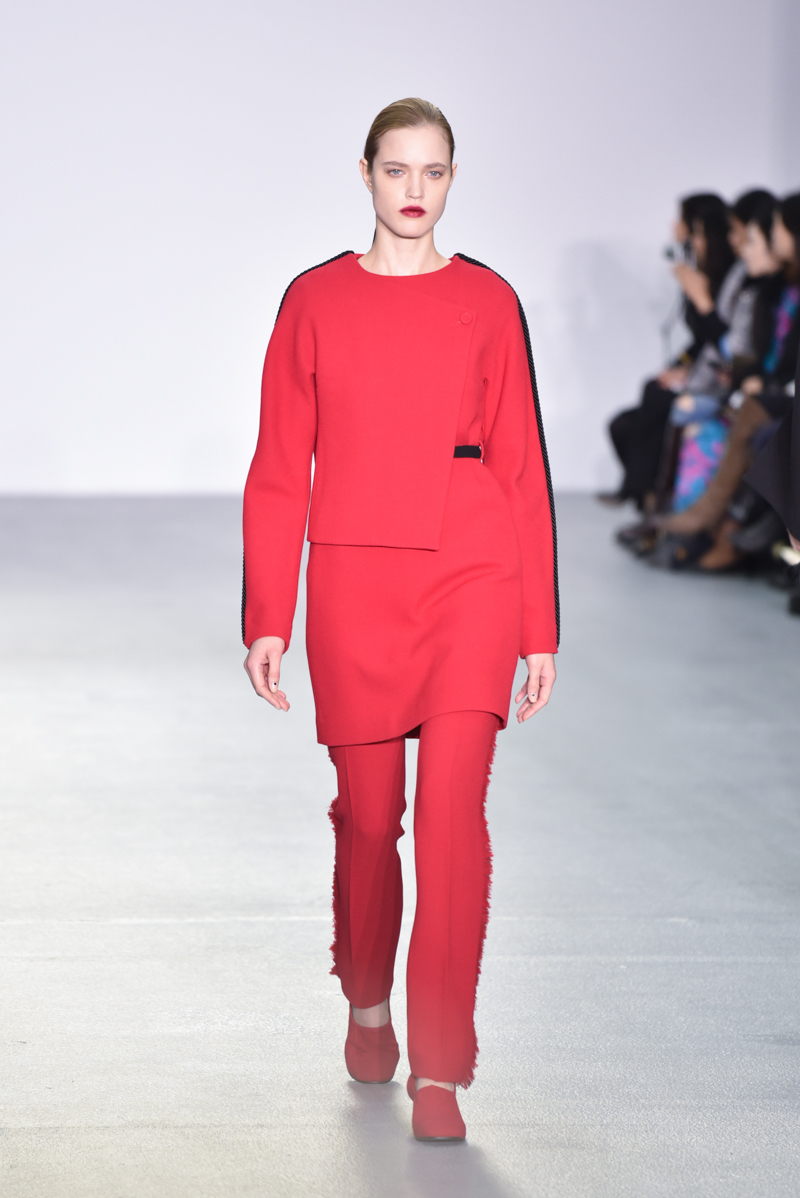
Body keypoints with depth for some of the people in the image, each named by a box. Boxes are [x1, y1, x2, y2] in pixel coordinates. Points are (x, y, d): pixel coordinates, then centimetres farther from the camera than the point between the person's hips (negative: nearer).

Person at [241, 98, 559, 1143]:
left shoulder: (488, 302, 5)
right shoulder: (315, 301, 5)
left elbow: (523, 468, 7)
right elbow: (279, 471, 6)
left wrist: (540, 630, 5)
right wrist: (266, 619, 0)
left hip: (472, 579, -1)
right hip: (354, 586, 1)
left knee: (453, 810, -12)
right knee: (368, 814, 10)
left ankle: (440, 1070, -9)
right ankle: (368, 1004, 36)